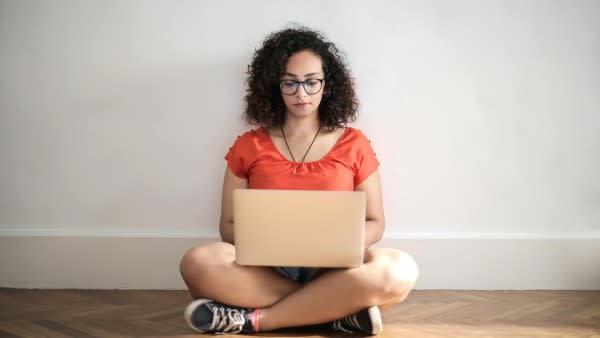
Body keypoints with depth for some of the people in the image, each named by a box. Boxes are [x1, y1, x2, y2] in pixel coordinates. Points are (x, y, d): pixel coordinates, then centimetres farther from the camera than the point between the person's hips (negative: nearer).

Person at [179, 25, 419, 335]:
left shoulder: (353, 144, 6)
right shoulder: (249, 146, 6)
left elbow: (374, 223, 10)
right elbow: (229, 225, 9)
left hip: (333, 269, 0)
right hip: (266, 268, 0)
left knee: (399, 270, -32)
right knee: (199, 263, -31)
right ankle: (339, 310, -25)